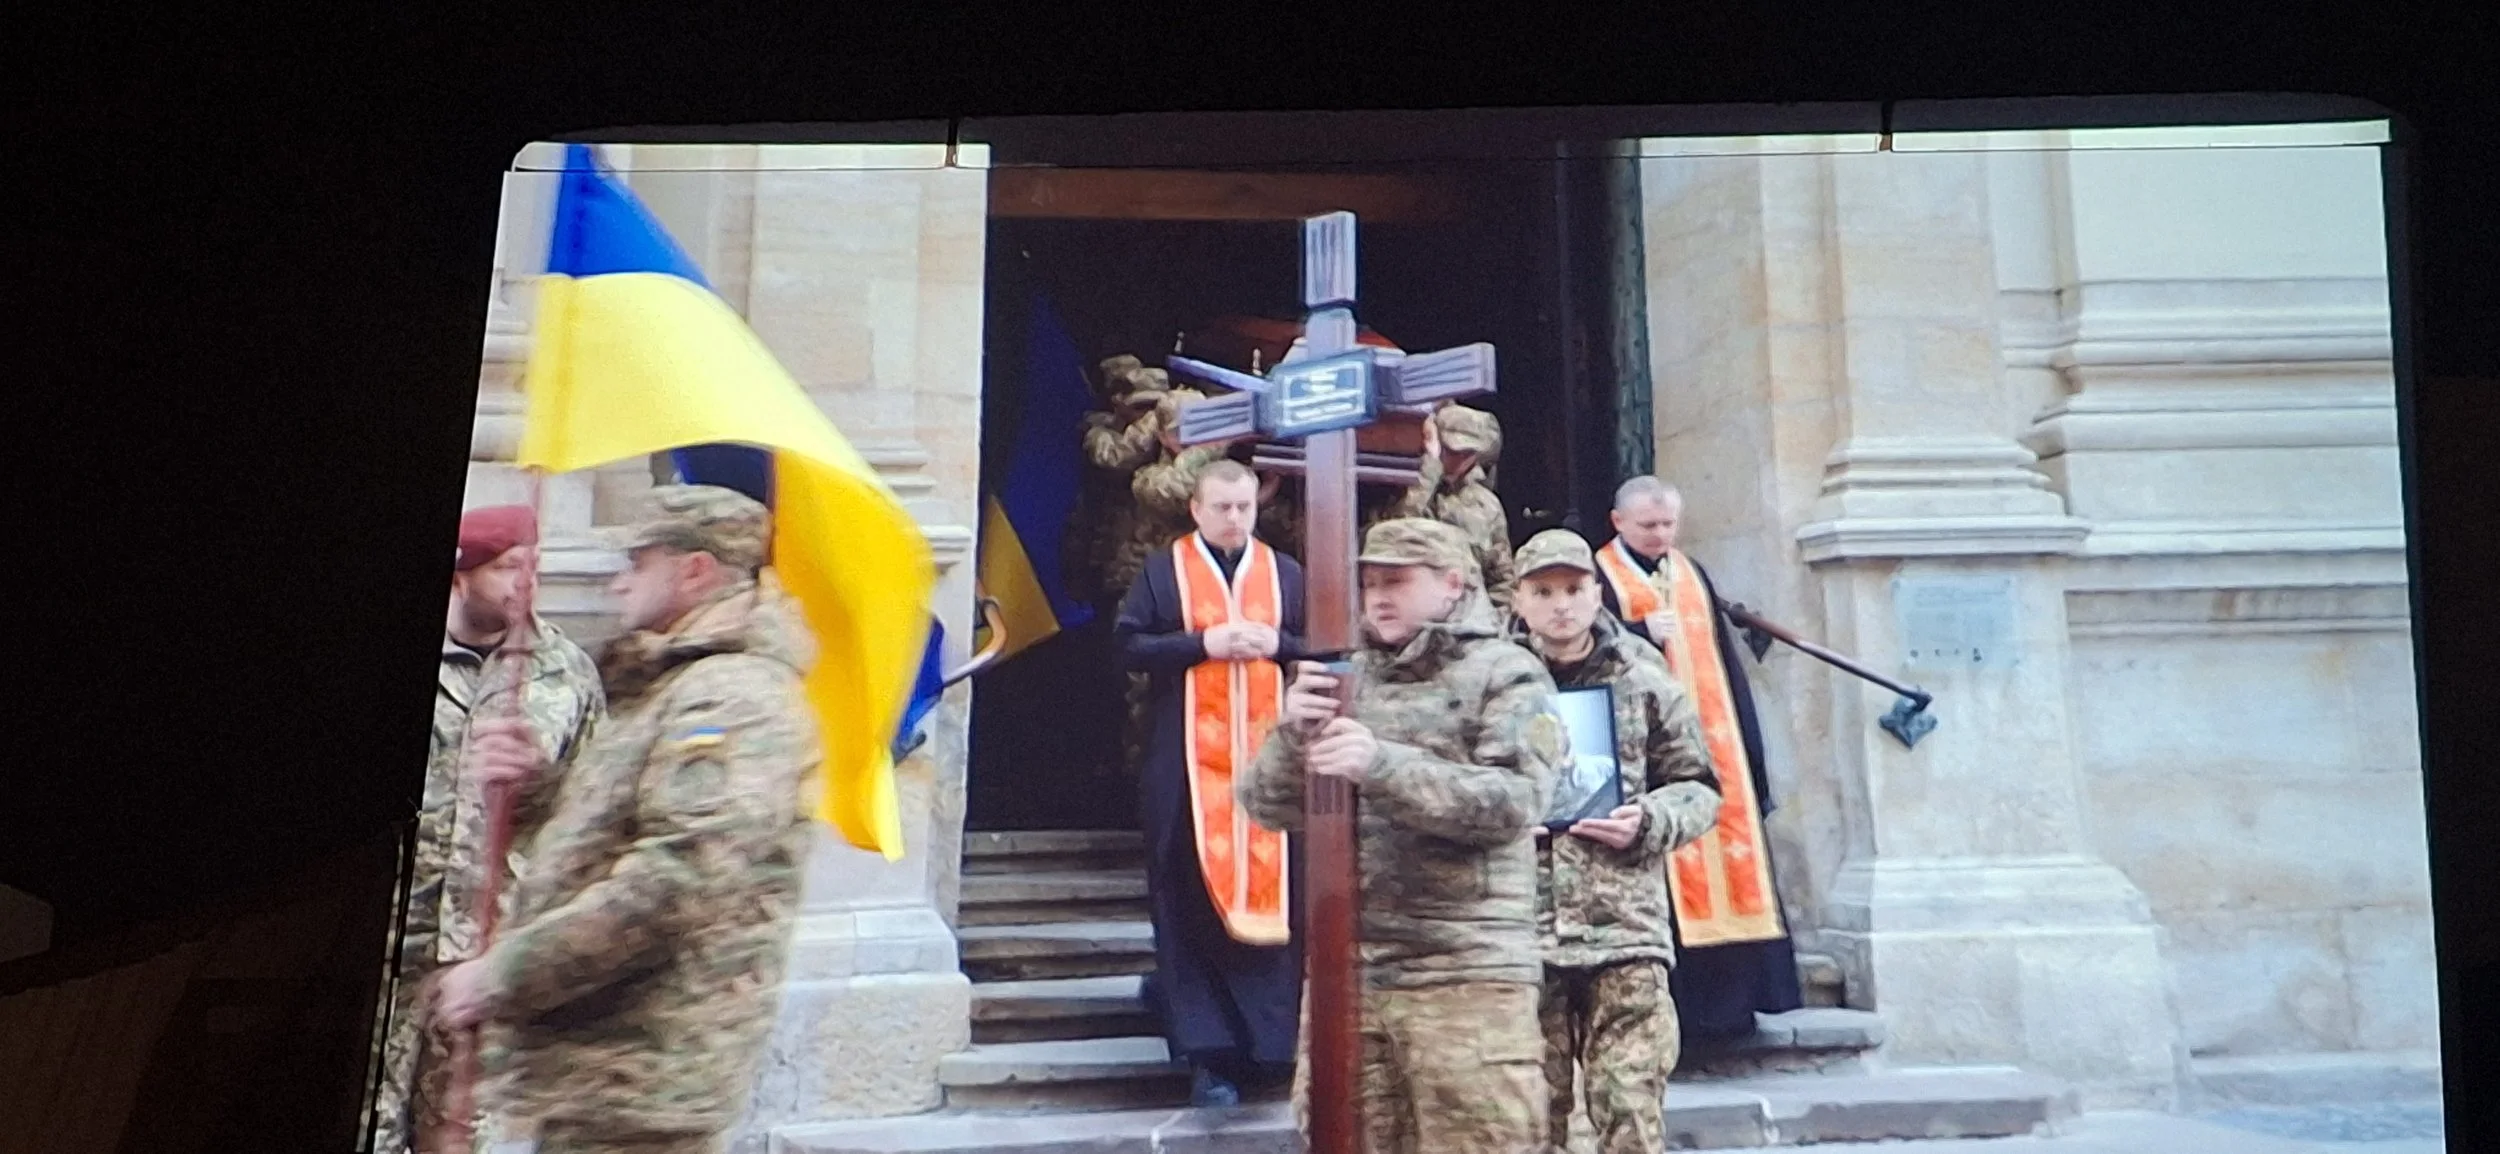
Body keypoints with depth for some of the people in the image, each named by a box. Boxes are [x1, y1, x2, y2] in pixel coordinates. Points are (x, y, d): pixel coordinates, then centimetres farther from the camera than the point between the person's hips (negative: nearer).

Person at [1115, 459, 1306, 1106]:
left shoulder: (1285, 573, 12)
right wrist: (1204, 644, -12)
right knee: (1192, 893, -3)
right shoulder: (1163, 572, 5)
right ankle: (1207, 1050, 4)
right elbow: (1129, 646, -2)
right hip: (1189, 759, -2)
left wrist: (1276, 644, -7)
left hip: (1268, 754, 2)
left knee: (1272, 887, 0)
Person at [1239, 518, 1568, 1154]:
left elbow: (1514, 801, -13)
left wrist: (1382, 763, -22)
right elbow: (1266, 807, 10)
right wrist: (1294, 733, -10)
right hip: (1343, 969, 5)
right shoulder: (1346, 676, 14)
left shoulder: (1506, 673, 2)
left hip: (1466, 974, -4)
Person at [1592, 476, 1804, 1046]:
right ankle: (1674, 995, -4)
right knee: (1664, 870, -8)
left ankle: (1739, 988, 12)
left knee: (1730, 852, 4)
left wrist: (1747, 738, 14)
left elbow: (1725, 659, 19)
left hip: (1715, 741, 6)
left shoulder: (1693, 575, 19)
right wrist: (1642, 633, -22)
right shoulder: (1600, 577, 0)